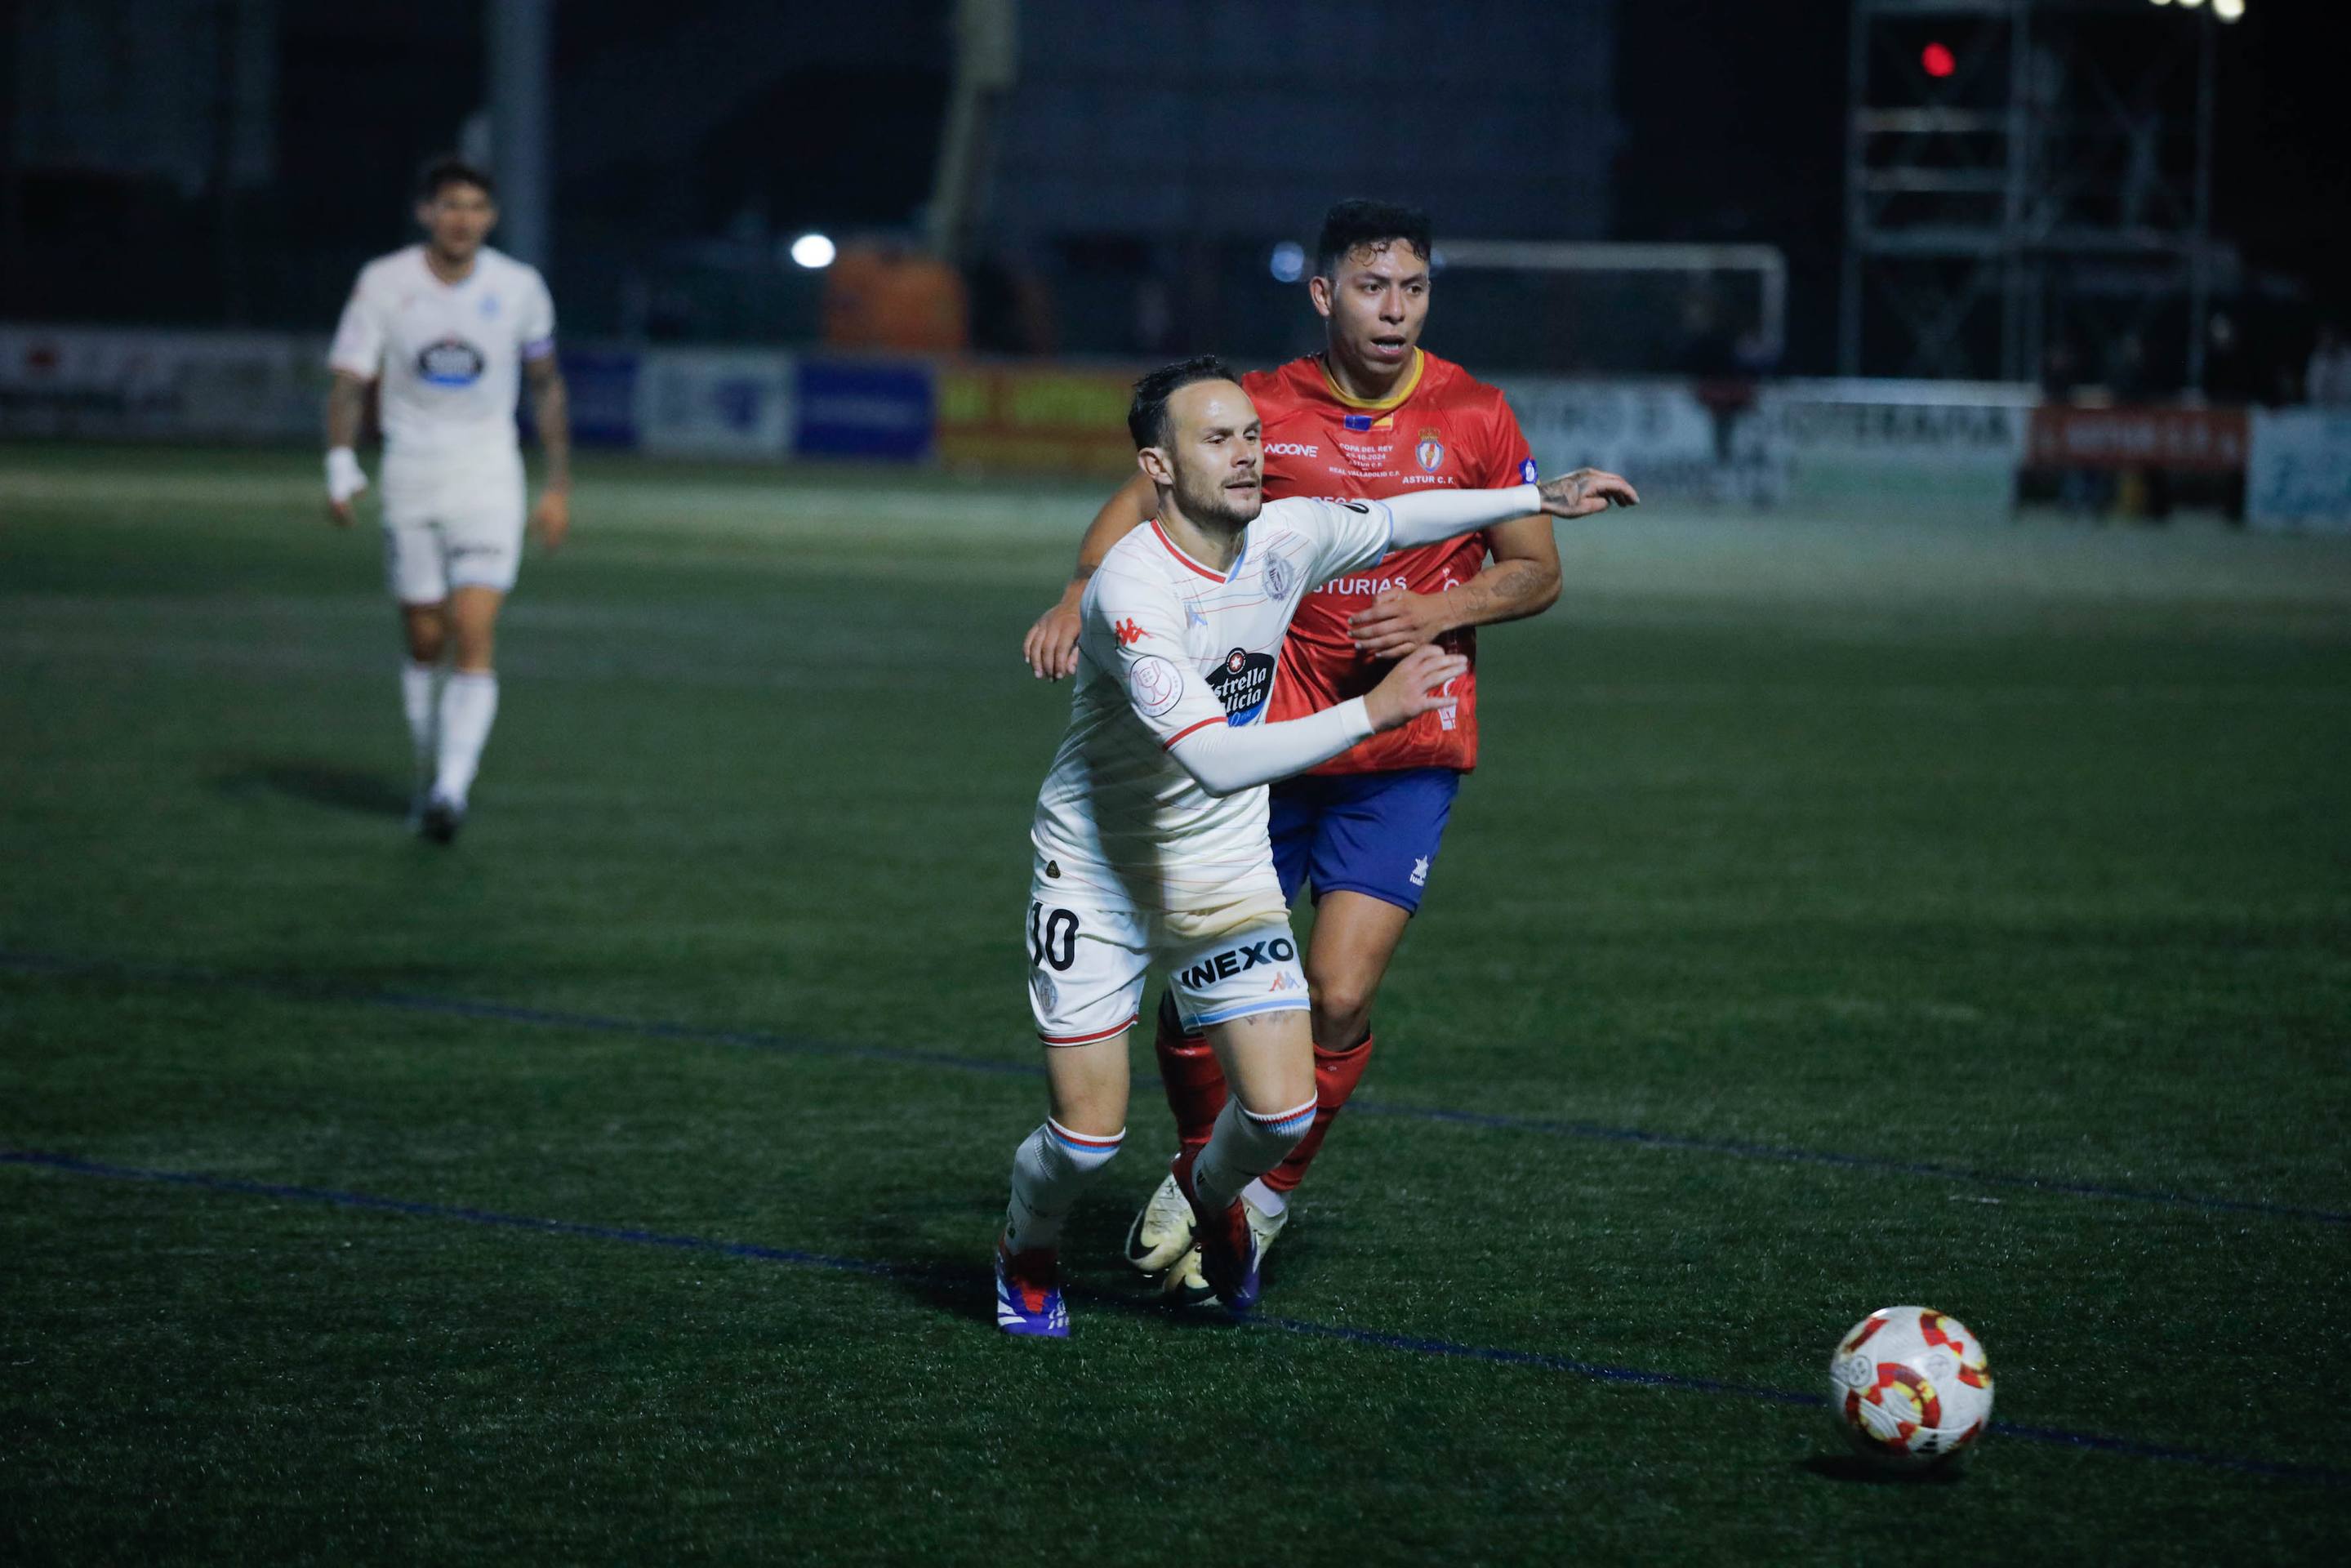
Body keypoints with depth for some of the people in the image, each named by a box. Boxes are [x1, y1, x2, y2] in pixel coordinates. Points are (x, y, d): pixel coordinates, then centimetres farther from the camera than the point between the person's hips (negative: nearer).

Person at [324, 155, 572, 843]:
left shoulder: (520, 288, -2)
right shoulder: (384, 283, -4)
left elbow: (546, 384, 11)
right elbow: (350, 380, -4)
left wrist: (559, 485, 11)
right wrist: (341, 464, -20)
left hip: (488, 477, -1)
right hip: (409, 474, 1)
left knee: (474, 637, -15)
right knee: (424, 641, 6)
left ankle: (451, 790, -21)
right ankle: (430, 778, 24)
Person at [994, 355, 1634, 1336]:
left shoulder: (1285, 538, -9)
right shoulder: (1133, 587, -30)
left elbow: (1393, 521, 15)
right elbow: (1216, 759, -38)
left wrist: (1540, 500, 21)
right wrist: (1371, 711, -39)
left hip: (1222, 868, 5)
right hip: (1095, 874, -5)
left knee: (1283, 1109, -6)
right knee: (1088, 1133, -6)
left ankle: (1209, 1191, 31)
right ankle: (1026, 1254, 29)